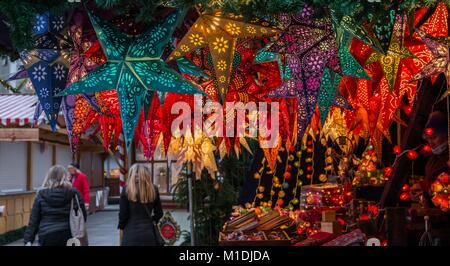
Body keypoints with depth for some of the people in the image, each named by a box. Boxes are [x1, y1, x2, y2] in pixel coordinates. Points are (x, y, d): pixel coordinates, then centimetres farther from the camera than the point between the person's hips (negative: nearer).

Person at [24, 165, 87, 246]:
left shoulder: (41, 195, 1)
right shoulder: (73, 193, -1)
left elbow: (34, 220, 0)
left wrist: (28, 240, 1)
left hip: (47, 237, 0)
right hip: (68, 235, 0)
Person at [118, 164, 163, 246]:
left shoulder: (126, 190, -4)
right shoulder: (153, 190, 3)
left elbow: (123, 214, -2)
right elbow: (159, 213, 9)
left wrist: (121, 227, 14)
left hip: (131, 232, -2)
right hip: (148, 232, 2)